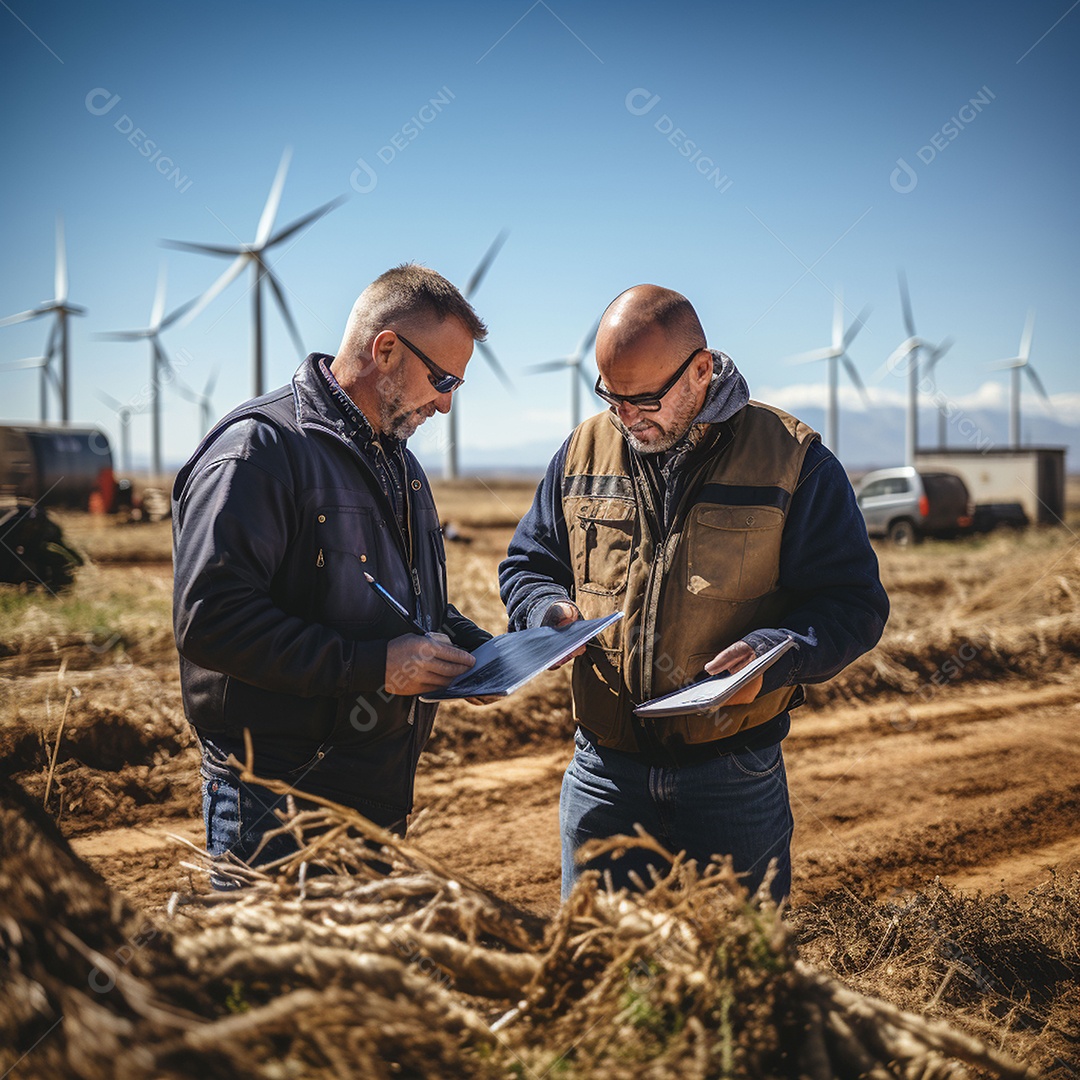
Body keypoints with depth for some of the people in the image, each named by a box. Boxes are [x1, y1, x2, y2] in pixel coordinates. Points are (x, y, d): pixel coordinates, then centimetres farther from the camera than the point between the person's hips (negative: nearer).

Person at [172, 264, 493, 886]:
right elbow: (211, 619, -25)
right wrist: (371, 664, -24)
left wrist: (478, 650, 9)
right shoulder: (260, 448, -14)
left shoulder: (397, 461, 17)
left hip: (382, 793, 9)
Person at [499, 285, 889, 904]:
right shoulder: (583, 452, 6)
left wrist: (772, 654, -22)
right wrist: (551, 611, -6)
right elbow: (528, 563, 17)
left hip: (736, 780, -2)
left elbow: (855, 602, -5)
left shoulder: (791, 458, -5)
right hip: (604, 775, 3)